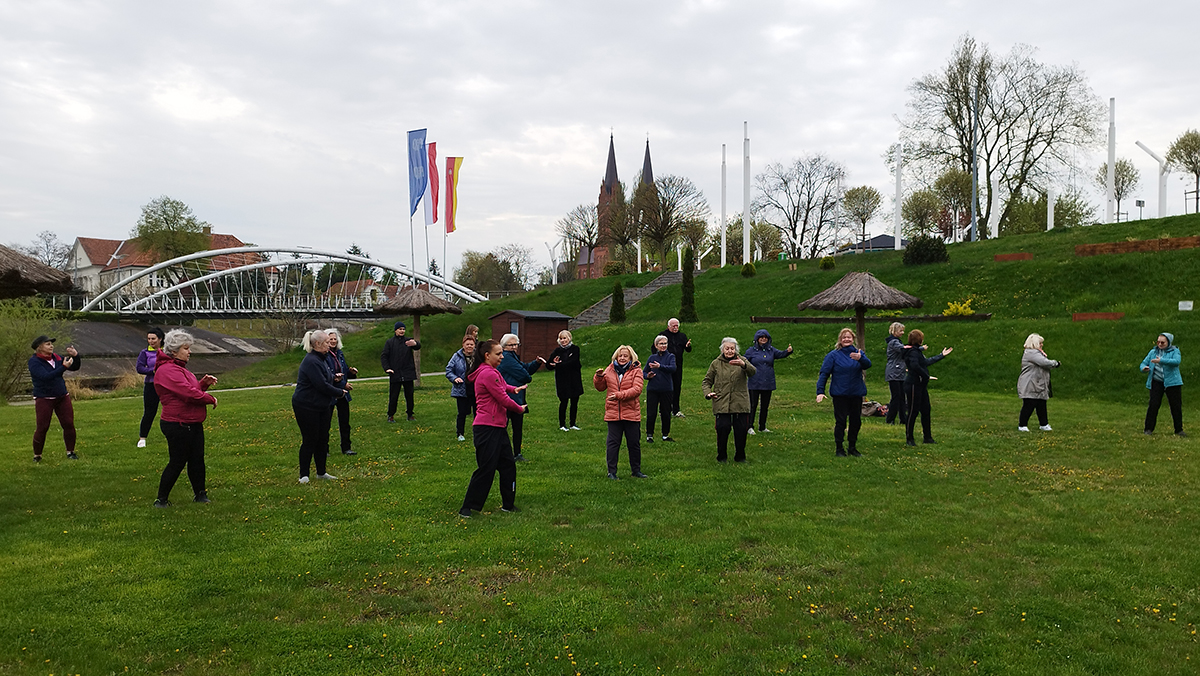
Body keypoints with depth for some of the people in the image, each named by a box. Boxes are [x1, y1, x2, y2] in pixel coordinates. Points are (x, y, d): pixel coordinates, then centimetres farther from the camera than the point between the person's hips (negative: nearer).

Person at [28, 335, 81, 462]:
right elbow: (46, 376, -26)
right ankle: (37, 455, 14)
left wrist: (76, 356, -8)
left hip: (62, 397, 5)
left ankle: (70, 452, 11)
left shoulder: (56, 358, 6)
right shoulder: (34, 361, -11)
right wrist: (63, 367, -33)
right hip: (43, 399, -5)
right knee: (42, 428, -3)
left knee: (69, 424, 0)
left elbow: (75, 367, 11)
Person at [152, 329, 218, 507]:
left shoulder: (178, 368, 17)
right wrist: (210, 399, -13)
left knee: (197, 459, 11)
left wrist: (204, 383, 5)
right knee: (177, 462, -1)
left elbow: (191, 389, 23)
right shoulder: (167, 370, -18)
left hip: (193, 424, 10)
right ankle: (161, 499, 11)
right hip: (177, 425, -10)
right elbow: (189, 393, -26)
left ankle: (200, 494, 20)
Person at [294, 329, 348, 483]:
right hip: (307, 407, -10)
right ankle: (304, 475, 9)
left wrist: (343, 386, 10)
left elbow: (329, 380, 22)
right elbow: (322, 385, -24)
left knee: (322, 439, 13)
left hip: (322, 406, 10)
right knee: (310, 440, -3)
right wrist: (340, 393, -11)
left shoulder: (321, 359, 12)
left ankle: (321, 472, 24)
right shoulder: (311, 361, -21)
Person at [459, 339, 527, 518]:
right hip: (487, 428, -10)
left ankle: (508, 504, 24)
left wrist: (514, 389, 16)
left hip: (498, 427, 10)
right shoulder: (488, 374, -17)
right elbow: (504, 400, -15)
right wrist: (520, 409, 2)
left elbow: (502, 385, 36)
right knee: (486, 469, -6)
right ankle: (467, 508, 3)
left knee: (508, 464, 13)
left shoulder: (492, 372, 15)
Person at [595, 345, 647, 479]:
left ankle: (636, 470, 23)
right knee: (613, 443, 4)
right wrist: (598, 377, -4)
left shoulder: (636, 370, -1)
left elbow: (637, 389, -14)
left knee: (634, 443, 8)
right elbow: (601, 388, 17)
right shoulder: (609, 370, 9)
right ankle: (611, 472, 13)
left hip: (631, 413, -2)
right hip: (613, 413, 2)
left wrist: (619, 395, -23)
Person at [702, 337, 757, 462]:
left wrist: (743, 365, -36)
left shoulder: (742, 361, 7)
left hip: (741, 404, 0)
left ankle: (740, 456, 19)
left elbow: (752, 371, -14)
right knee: (723, 429, -7)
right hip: (722, 404, 0)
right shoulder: (716, 364, 11)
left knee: (741, 431, 1)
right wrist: (708, 393, -5)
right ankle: (721, 457, 11)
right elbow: (707, 381, 16)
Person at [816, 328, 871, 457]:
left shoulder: (859, 353, 4)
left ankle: (852, 447, 26)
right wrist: (820, 391, -13)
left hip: (856, 393, 3)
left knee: (856, 421, 11)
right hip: (840, 394, -3)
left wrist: (860, 358, -37)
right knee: (841, 421, 0)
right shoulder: (833, 355, -4)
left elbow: (868, 365, -15)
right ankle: (839, 448, 12)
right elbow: (824, 373, -6)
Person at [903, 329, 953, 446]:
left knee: (925, 411, 13)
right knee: (913, 411, -3)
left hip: (921, 386, 10)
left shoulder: (917, 351, 16)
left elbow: (926, 362, 29)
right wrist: (925, 375, -20)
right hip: (913, 385, -10)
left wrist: (941, 355, 36)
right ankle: (909, 438, 6)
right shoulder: (913, 352, -17)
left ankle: (928, 437, 23)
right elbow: (915, 366, -33)